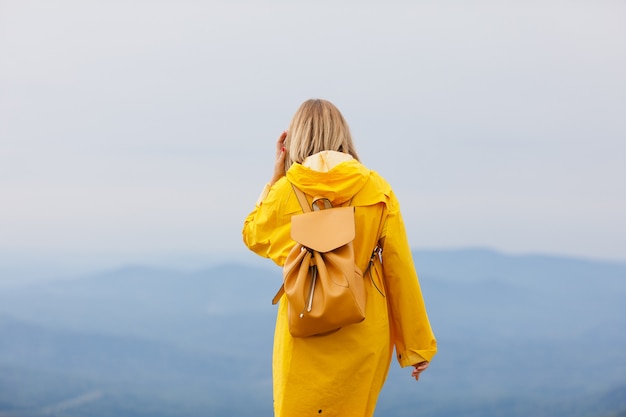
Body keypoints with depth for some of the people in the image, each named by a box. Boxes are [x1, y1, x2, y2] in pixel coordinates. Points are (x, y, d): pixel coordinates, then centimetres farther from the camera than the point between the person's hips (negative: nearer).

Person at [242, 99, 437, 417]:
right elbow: (400, 271, -3)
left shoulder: (286, 190, -5)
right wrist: (417, 345, 4)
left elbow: (252, 236, 15)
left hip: (306, 338, -1)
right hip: (364, 338, 1)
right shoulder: (377, 191, -4)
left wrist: (276, 176, 13)